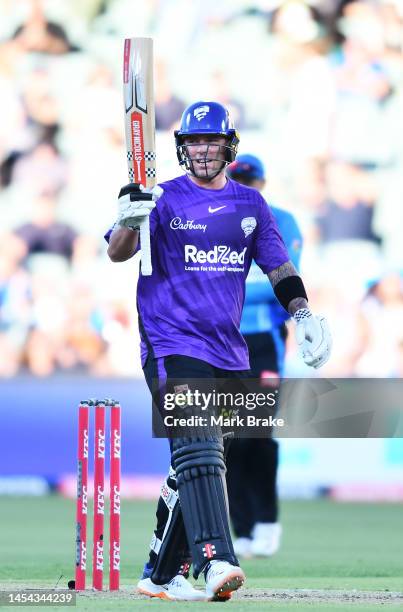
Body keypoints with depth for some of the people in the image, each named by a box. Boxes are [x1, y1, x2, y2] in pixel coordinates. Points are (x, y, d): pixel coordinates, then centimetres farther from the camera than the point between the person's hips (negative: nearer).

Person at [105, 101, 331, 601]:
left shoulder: (250, 203, 14)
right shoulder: (164, 199, 1)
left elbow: (278, 265, 18)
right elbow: (118, 253, -10)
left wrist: (302, 315, 4)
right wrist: (129, 222, -31)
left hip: (227, 350, 5)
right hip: (172, 345, -5)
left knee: (198, 462, 7)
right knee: (197, 447, -22)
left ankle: (162, 573, 16)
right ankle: (215, 560, -33)